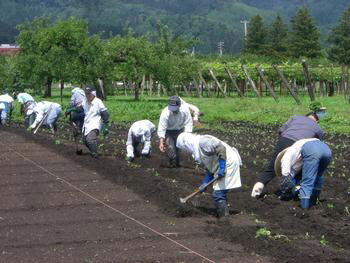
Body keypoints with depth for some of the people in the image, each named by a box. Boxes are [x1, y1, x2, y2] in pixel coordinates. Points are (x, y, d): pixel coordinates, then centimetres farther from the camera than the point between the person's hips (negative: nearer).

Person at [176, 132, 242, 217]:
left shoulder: (202, 141, -15)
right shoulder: (197, 149, 17)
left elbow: (221, 148, -25)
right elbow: (209, 167, 19)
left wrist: (222, 167, -26)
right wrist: (205, 183, 11)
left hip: (228, 163, -11)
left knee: (218, 194, -11)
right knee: (221, 193, 18)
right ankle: (224, 216, 26)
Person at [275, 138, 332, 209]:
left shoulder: (285, 158, 22)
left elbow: (286, 179, 18)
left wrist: (283, 197, 30)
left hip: (311, 150, -8)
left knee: (306, 182, -1)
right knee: (318, 177, 27)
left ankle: (304, 207, -7)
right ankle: (313, 202, 29)